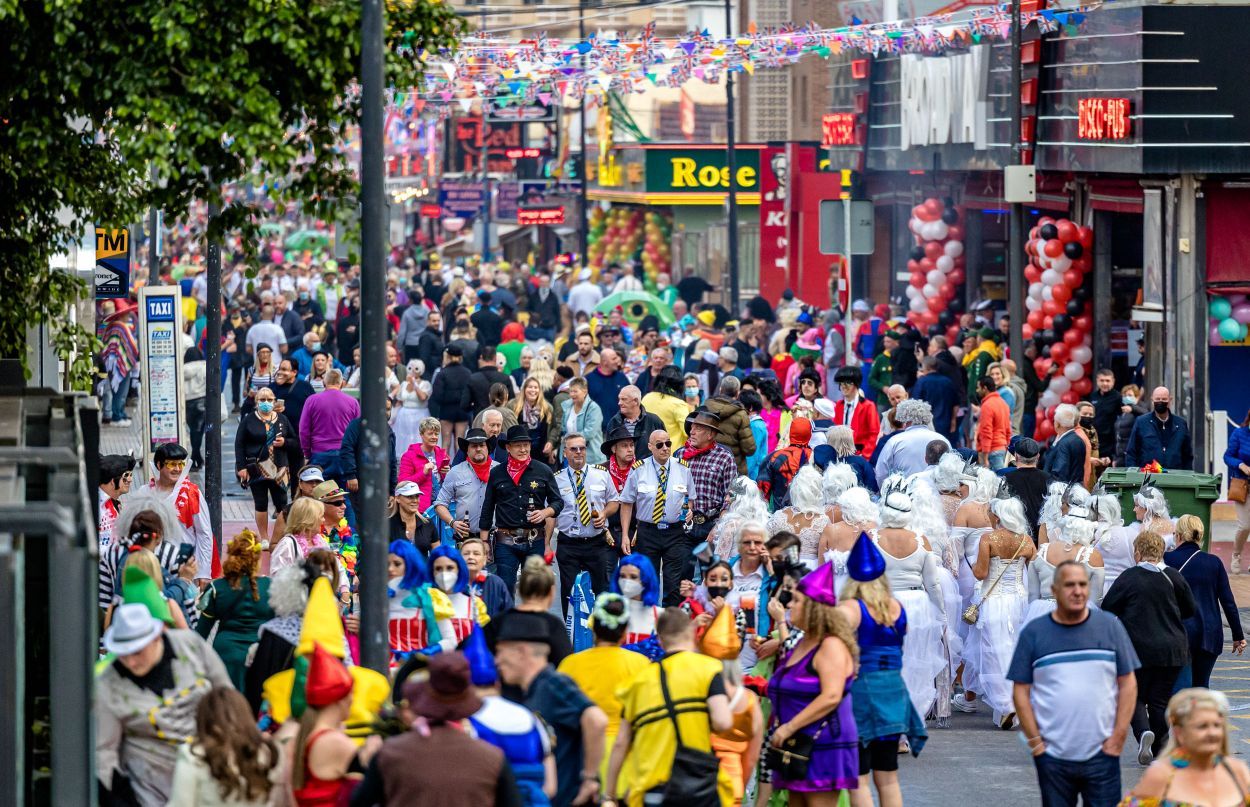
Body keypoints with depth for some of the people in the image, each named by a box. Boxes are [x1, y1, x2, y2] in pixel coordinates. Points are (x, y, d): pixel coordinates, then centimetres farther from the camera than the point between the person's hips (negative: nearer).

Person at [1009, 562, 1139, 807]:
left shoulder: (1110, 626, 5)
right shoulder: (1033, 633, 3)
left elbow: (1128, 684, 6)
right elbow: (1020, 691, 3)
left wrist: (1119, 736, -2)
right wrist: (1035, 741, -4)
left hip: (1101, 754, 0)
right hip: (1052, 756, 0)